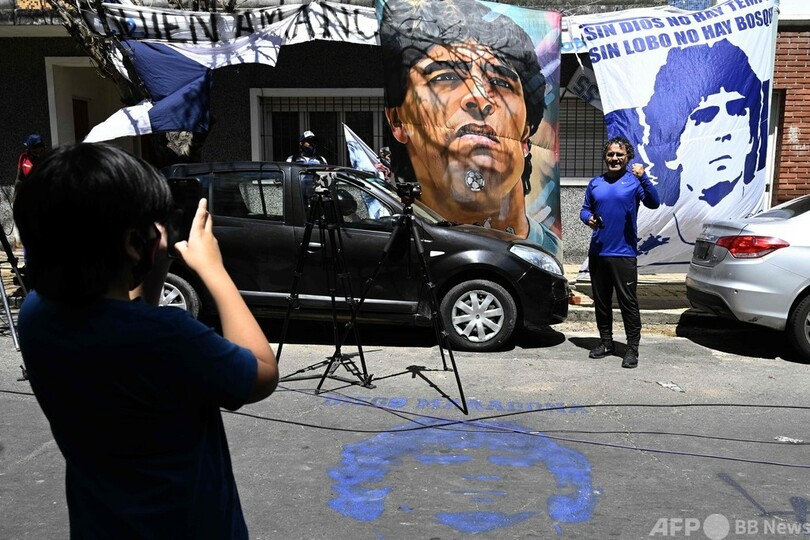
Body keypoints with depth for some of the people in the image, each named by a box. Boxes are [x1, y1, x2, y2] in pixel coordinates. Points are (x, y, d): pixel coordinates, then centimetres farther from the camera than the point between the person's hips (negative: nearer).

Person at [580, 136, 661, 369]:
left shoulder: (634, 181, -2)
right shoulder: (595, 183, 11)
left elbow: (654, 203, -16)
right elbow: (585, 209, 17)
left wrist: (643, 178, -31)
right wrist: (588, 218, -7)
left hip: (623, 253, -5)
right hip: (597, 253, 5)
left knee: (628, 302, -3)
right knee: (601, 301, 13)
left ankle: (632, 348, 7)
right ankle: (606, 342, 27)